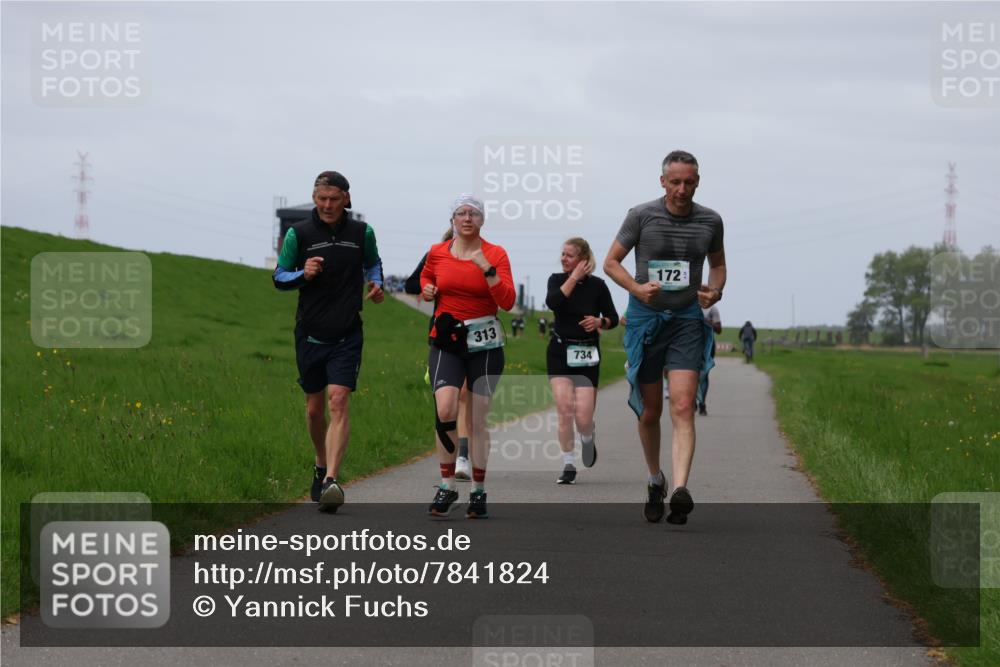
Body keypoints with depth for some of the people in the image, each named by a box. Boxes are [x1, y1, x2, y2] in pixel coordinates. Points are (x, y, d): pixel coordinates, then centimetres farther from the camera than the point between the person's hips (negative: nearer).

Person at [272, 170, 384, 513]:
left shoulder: (362, 233, 2)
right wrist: (302, 274, -16)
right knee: (315, 408, 11)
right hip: (310, 334, 1)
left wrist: (375, 284, 0)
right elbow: (279, 277, 5)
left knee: (338, 402, -16)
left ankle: (331, 481, -25)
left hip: (347, 335, -1)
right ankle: (321, 466, 37)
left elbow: (372, 263, 22)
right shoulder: (298, 234, -1)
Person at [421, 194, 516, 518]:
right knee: (444, 409, -19)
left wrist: (487, 269, -20)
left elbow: (507, 302, -10)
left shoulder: (496, 254, -2)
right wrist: (426, 289, 5)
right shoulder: (436, 253, 5)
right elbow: (426, 276, 27)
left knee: (478, 420, 3)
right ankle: (447, 485, -7)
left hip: (485, 344, -1)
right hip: (446, 341, 1)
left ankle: (478, 492, 14)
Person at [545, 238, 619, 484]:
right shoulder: (557, 280, 1)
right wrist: (574, 278, -17)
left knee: (583, 419, -7)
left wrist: (600, 322, -14)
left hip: (587, 354, -1)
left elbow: (613, 318, 7)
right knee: (565, 410, -12)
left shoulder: (597, 285, -2)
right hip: (560, 352, 1)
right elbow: (552, 302, -20)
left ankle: (587, 439, 30)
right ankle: (569, 466, -1)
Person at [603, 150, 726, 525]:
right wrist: (636, 287, -15)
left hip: (687, 319, 0)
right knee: (650, 411, 7)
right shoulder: (641, 216, -3)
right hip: (645, 318, 0)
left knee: (683, 408, -15)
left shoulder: (710, 221, 4)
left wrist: (716, 291, -2)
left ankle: (680, 490, -26)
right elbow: (611, 261, 4)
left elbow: (718, 263, 20)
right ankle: (655, 480, 30)